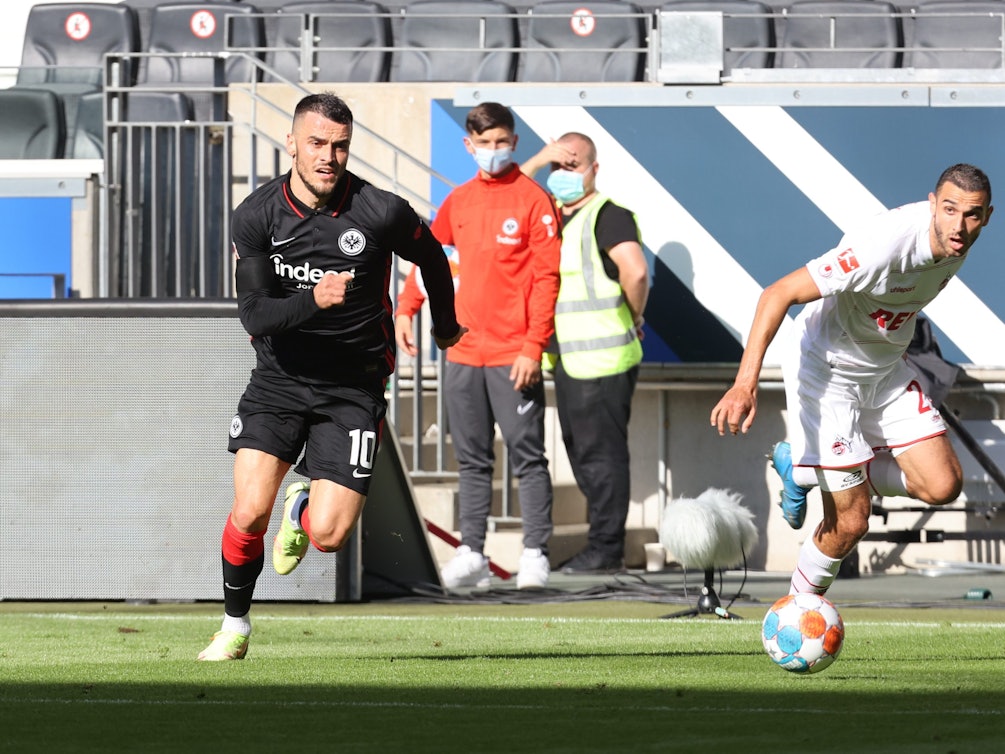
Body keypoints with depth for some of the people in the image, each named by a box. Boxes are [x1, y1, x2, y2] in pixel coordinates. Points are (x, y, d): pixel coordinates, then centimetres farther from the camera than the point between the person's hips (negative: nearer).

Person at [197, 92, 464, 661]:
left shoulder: (382, 213, -14)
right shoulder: (258, 214, -9)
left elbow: (432, 257, 8)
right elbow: (255, 316, -11)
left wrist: (445, 326, 24)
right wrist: (313, 301, -29)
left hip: (354, 387, -1)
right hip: (280, 377, 1)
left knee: (329, 536, -11)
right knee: (250, 514, -15)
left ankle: (305, 507, 28)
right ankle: (235, 627, 12)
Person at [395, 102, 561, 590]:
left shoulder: (533, 200, -5)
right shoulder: (459, 200, 11)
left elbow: (547, 277, -9)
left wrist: (533, 348, -15)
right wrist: (405, 311, 14)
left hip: (513, 356, -5)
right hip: (463, 353, 5)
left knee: (527, 456, -2)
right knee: (471, 459, 7)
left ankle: (535, 554, 1)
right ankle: (471, 554, 10)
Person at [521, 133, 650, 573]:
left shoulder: (607, 215, -12)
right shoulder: (549, 216, 16)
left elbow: (635, 272, -24)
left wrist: (634, 315, -8)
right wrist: (538, 161, 1)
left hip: (603, 358, -9)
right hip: (569, 360, 9)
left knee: (600, 453, -5)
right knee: (581, 452, 13)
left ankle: (605, 549, 0)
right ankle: (604, 547, 20)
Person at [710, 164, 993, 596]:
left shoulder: (957, 244, -10)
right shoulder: (883, 246, -34)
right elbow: (779, 293, -34)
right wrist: (746, 383, -43)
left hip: (885, 370, 7)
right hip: (827, 370, -7)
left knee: (943, 486, -5)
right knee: (850, 521, -9)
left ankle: (804, 469, 15)